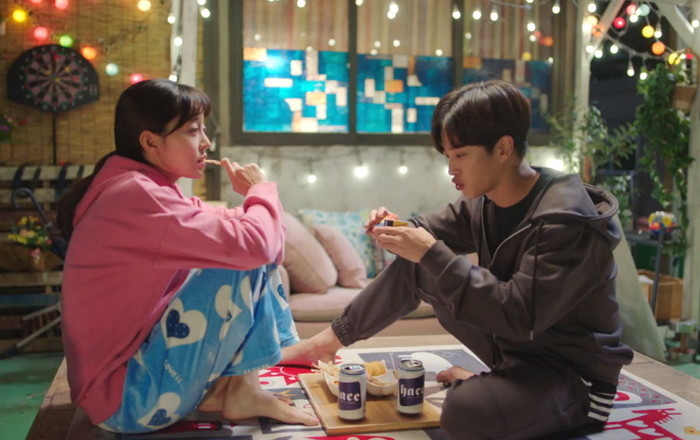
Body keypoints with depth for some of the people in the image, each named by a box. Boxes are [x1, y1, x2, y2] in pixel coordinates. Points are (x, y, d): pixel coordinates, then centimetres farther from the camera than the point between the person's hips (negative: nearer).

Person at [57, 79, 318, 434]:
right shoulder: (136, 195, -22)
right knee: (247, 258, -19)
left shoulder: (143, 191, 8)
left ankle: (220, 387, 6)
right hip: (129, 397, -10)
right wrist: (260, 190, -8)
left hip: (138, 357, 10)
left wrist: (253, 200, -8)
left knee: (248, 253, 9)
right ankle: (241, 392, -1)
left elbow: (223, 228, 14)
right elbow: (252, 244, -28)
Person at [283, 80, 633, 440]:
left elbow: (519, 317, -32)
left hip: (575, 370, -7)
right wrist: (396, 228, -13)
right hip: (514, 346, 7)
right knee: (413, 267, 2)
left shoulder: (566, 220, -27)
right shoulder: (484, 199, -2)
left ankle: (476, 381, -3)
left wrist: (431, 254, -31)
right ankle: (329, 342, 12)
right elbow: (433, 232, 12)